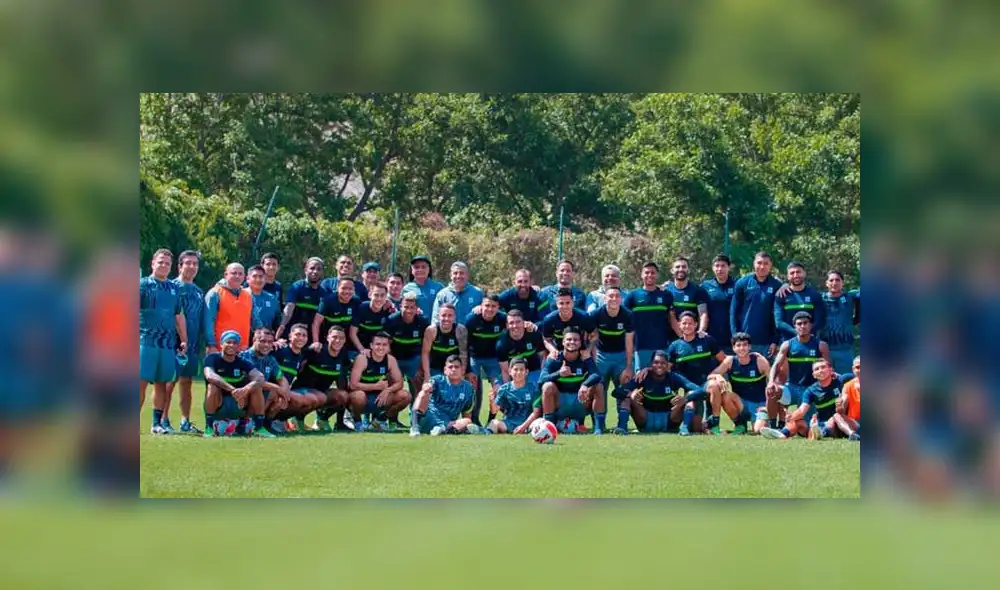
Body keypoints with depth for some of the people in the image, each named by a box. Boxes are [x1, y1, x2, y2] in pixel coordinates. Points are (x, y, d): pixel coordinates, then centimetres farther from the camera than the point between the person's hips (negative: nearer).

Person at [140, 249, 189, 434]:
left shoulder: (173, 289, 16)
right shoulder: (143, 284, 1)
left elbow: (179, 316, 22)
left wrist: (183, 340, 17)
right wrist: (137, 335, -13)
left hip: (168, 343, 5)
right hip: (146, 341, -5)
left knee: (161, 383, 6)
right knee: (141, 382, -8)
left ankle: (157, 423, 12)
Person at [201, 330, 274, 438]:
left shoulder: (243, 362, 0)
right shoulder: (212, 358, -7)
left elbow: (260, 378, -18)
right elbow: (210, 376, -30)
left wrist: (246, 389, -41)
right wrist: (232, 390, -43)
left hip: (239, 407, 3)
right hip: (218, 408, -3)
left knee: (256, 387, -17)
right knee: (212, 387, -30)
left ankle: (259, 428, -14)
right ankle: (209, 428, -24)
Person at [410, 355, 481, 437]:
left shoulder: (468, 388, 8)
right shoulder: (438, 380, 1)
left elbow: (467, 416, 14)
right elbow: (429, 385, -24)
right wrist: (425, 389, -48)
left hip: (448, 423, 2)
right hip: (428, 419, -2)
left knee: (467, 422, -24)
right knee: (424, 393, -25)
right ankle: (415, 426, -39)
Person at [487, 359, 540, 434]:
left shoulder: (533, 388, 0)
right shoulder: (504, 389, 4)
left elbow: (536, 412, -4)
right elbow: (494, 411, 2)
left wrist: (524, 426, -16)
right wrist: (492, 400, -20)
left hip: (527, 422, 0)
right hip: (509, 423, 0)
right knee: (494, 422, -32)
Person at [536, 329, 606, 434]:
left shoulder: (585, 360, -3)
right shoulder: (554, 360, -5)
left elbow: (596, 375, -22)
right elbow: (541, 380, -20)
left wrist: (585, 385, -44)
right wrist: (558, 374, -39)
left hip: (580, 405, 1)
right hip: (560, 405, -1)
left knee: (598, 386, -20)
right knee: (548, 386, -27)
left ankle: (599, 427, -19)